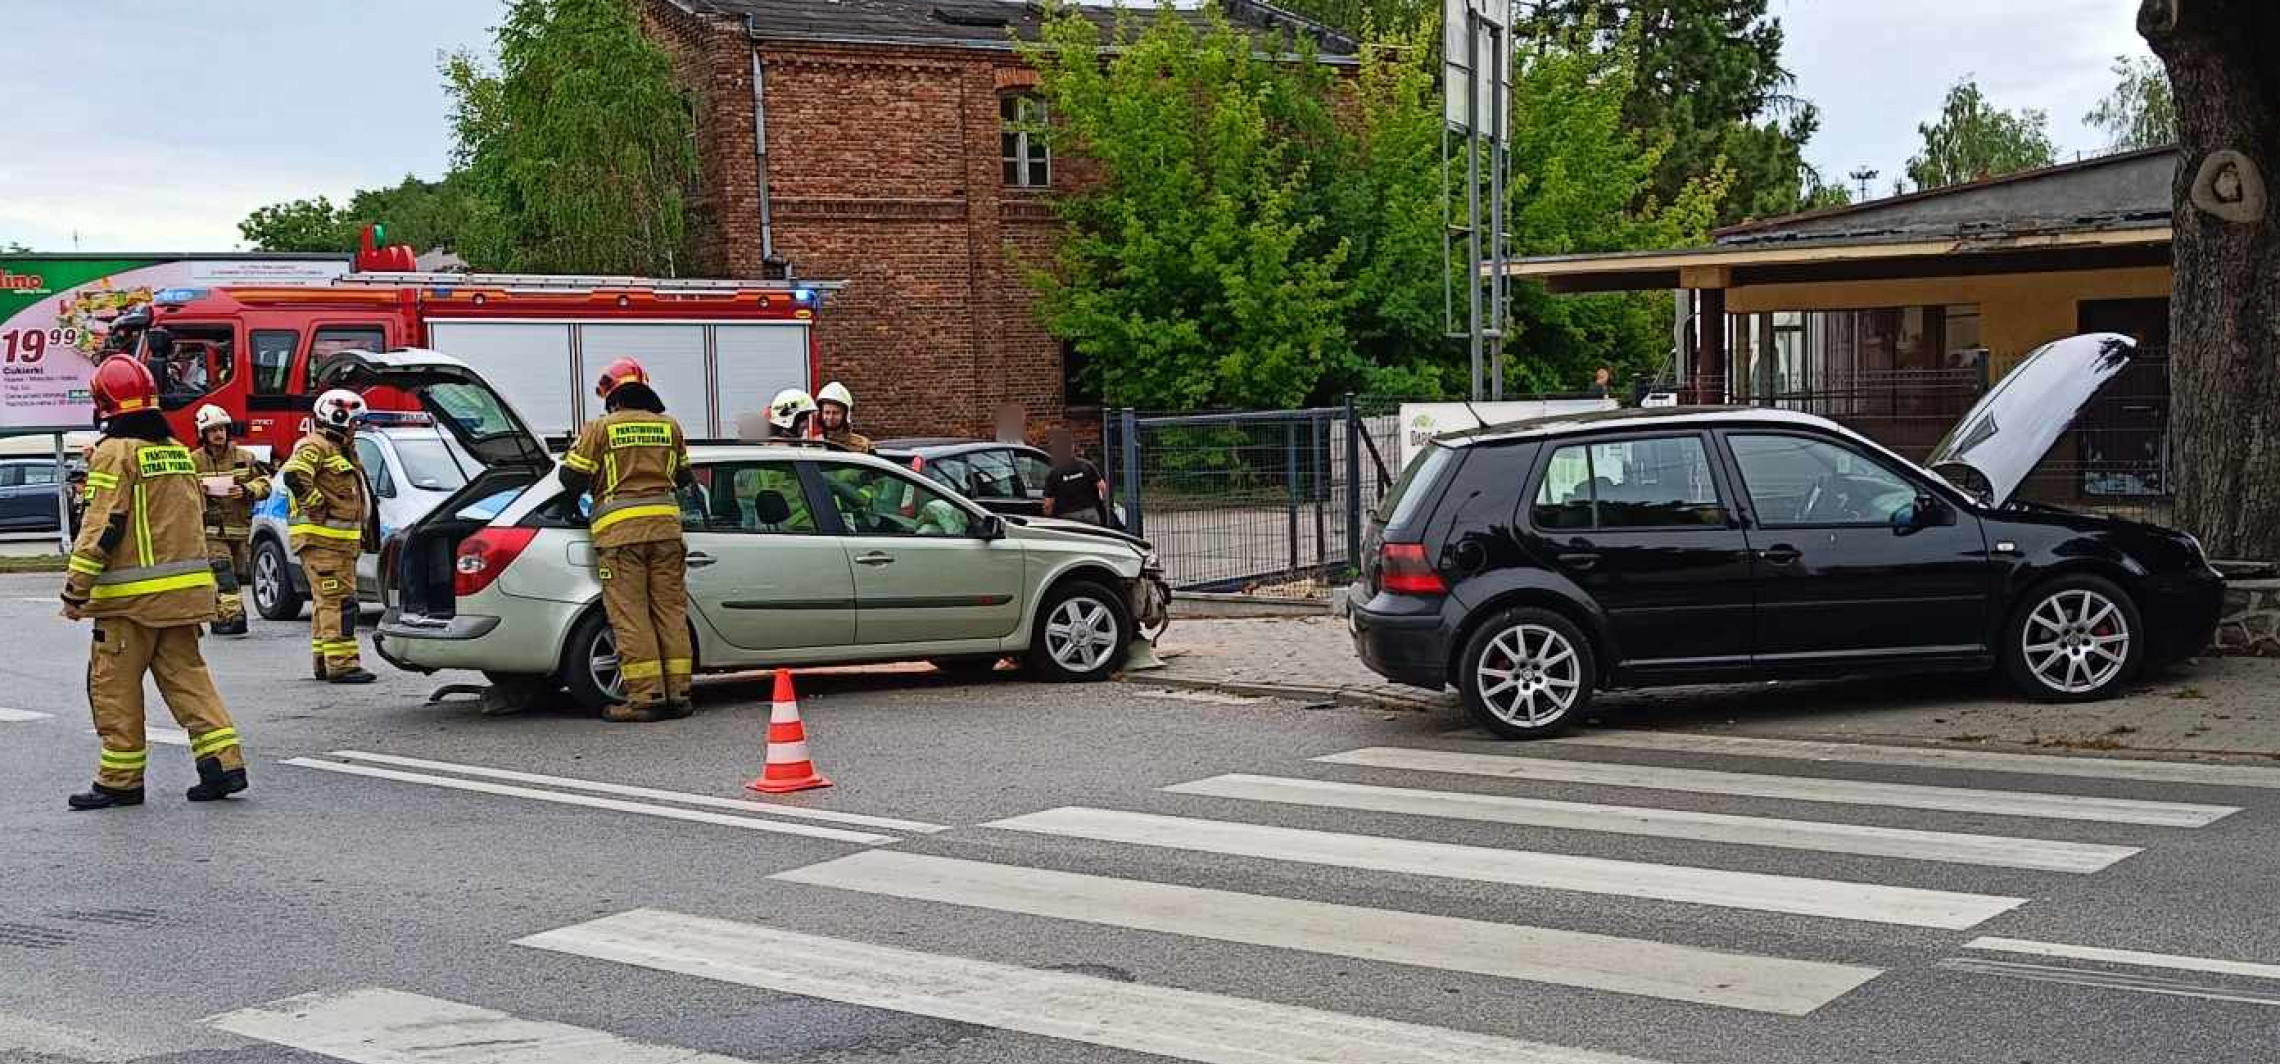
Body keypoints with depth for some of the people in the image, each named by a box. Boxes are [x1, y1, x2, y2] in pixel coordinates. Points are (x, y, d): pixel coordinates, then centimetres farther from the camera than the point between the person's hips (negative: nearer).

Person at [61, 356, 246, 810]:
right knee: (186, 675, 10)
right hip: (184, 592, 7)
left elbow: (102, 527, -16)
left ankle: (121, 780, 8)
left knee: (115, 686, 3)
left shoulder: (115, 453, -11)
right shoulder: (179, 452, 14)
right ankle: (223, 762, 1)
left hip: (131, 599, -7)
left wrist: (76, 589, -12)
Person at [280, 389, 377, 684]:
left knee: (325, 601, 14)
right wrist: (317, 507, -21)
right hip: (321, 538, -11)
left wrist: (360, 535, 24)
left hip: (341, 539, 11)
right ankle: (341, 664, -17)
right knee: (338, 600, -14)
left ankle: (323, 662, 20)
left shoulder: (341, 450, 22)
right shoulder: (314, 446, -10)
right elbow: (293, 475, -28)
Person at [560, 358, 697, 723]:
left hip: (620, 529, -4)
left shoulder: (600, 428, 1)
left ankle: (647, 697, -6)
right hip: (665, 524, 4)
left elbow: (573, 478, 1)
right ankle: (677, 694, 7)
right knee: (670, 611, 7)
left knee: (630, 615, -2)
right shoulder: (669, 426, 12)